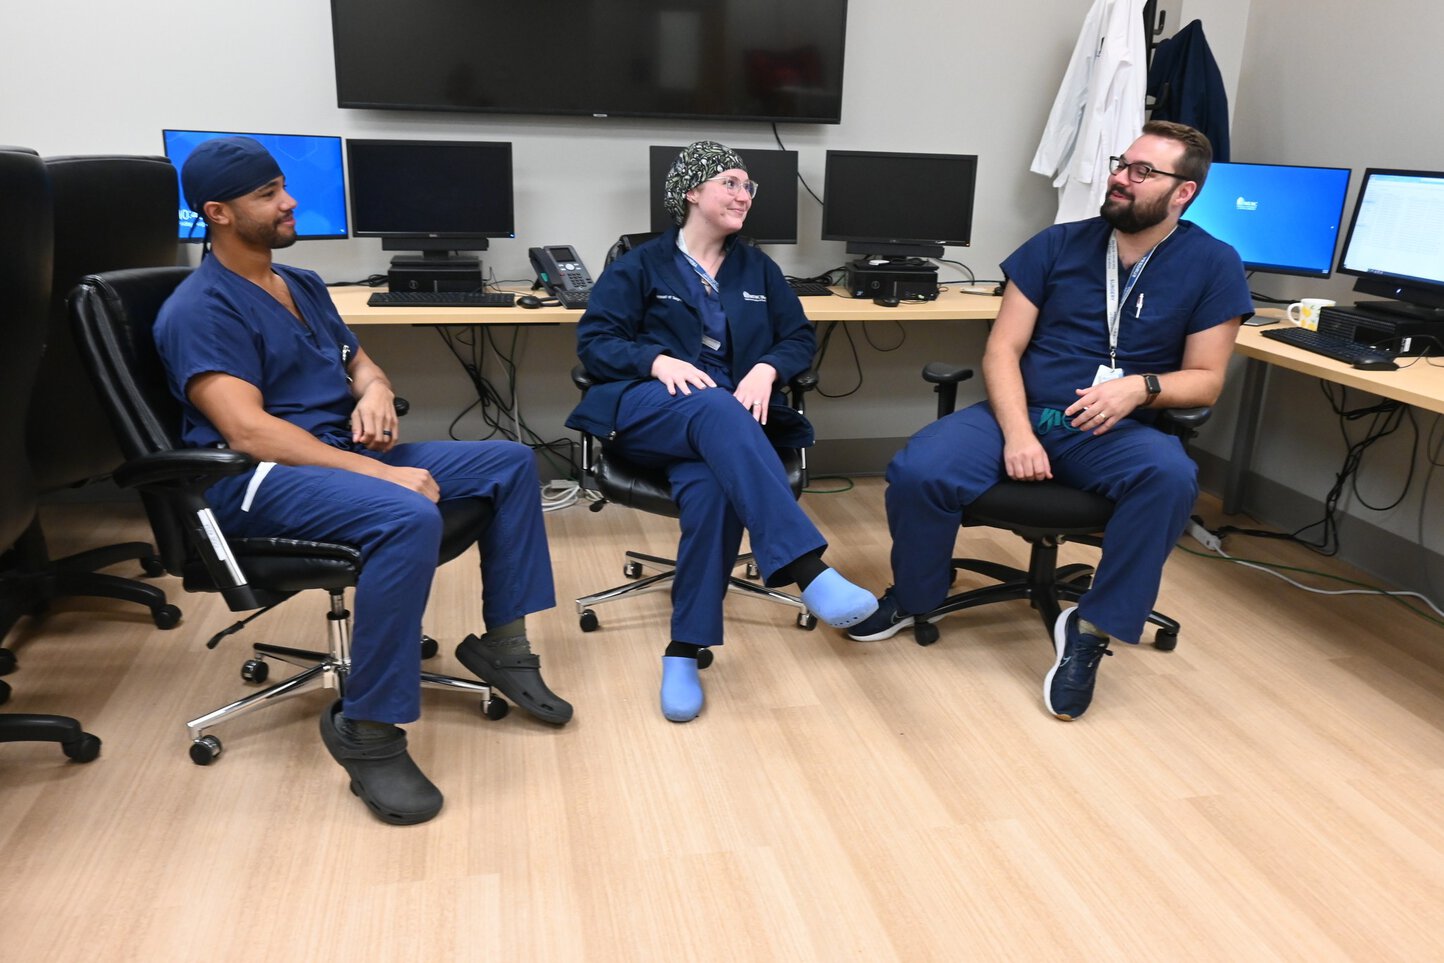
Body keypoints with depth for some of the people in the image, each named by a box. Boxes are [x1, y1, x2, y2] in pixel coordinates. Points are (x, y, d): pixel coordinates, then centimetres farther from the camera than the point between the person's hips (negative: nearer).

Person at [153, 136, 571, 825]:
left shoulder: (302, 285, 18)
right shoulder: (201, 309, -10)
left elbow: (357, 360, 24)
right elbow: (248, 431, -22)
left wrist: (375, 392, -3)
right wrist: (384, 474, -26)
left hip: (348, 452, 9)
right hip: (258, 480, -9)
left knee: (511, 462, -1)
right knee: (409, 518, -38)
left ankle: (502, 646, 2)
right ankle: (366, 729, -24)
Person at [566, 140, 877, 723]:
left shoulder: (757, 269, 22)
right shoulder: (642, 265, 12)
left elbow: (800, 337, 15)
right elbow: (593, 340, 2)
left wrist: (766, 369, -9)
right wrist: (659, 361, -18)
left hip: (730, 416, 3)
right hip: (648, 410, -2)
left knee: (713, 488, -35)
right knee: (716, 409, -39)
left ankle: (684, 652, -31)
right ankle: (809, 571, -53)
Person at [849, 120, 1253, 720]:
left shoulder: (1212, 265, 3)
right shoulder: (1060, 244, 5)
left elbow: (1205, 379, 5)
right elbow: (1002, 350, 1)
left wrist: (1142, 386, -18)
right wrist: (1018, 432, -16)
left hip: (1115, 430, -1)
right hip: (1022, 413, 1)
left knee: (1170, 477, -36)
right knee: (917, 473, -26)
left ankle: (1091, 629, -17)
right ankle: (912, 598, 5)